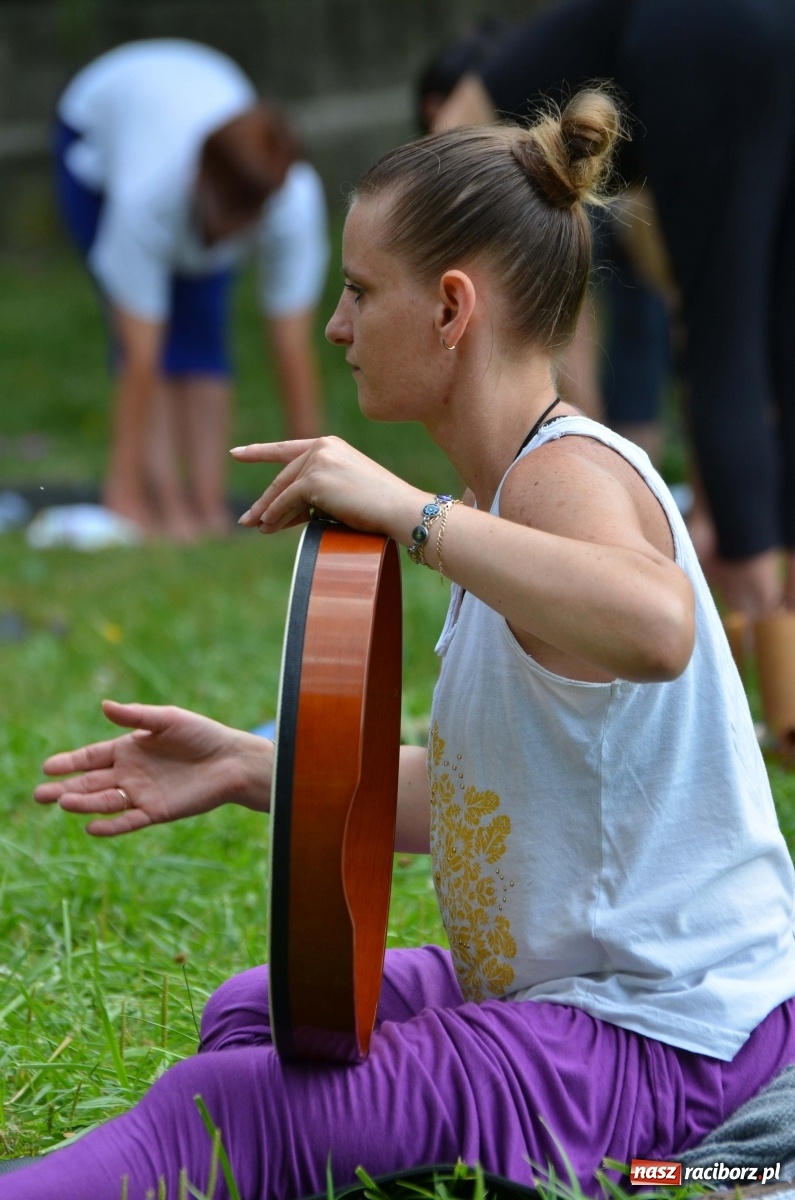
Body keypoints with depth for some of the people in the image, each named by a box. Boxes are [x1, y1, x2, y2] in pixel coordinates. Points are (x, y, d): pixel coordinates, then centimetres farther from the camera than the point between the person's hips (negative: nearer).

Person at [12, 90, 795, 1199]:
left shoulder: (567, 473, -19)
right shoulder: (519, 485, 12)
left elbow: (656, 626, -45)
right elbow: (473, 795, 16)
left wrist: (411, 514, -38)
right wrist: (255, 768, 11)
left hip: (661, 1040, -11)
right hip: (565, 985, 11)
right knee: (254, 1012, 27)